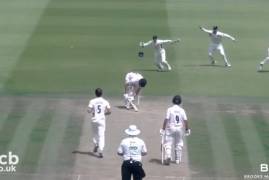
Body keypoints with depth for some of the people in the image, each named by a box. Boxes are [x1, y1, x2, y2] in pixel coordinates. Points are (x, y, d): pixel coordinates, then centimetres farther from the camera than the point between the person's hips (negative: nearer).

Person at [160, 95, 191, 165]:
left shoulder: (170, 109, -8)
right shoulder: (182, 110, -2)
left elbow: (166, 119, -12)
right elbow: (185, 121, -2)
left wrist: (163, 129, -7)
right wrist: (187, 129, 10)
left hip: (170, 128, -3)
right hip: (180, 129, 3)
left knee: (168, 144, -2)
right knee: (179, 144, 17)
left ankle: (168, 156, -25)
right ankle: (178, 159, 21)